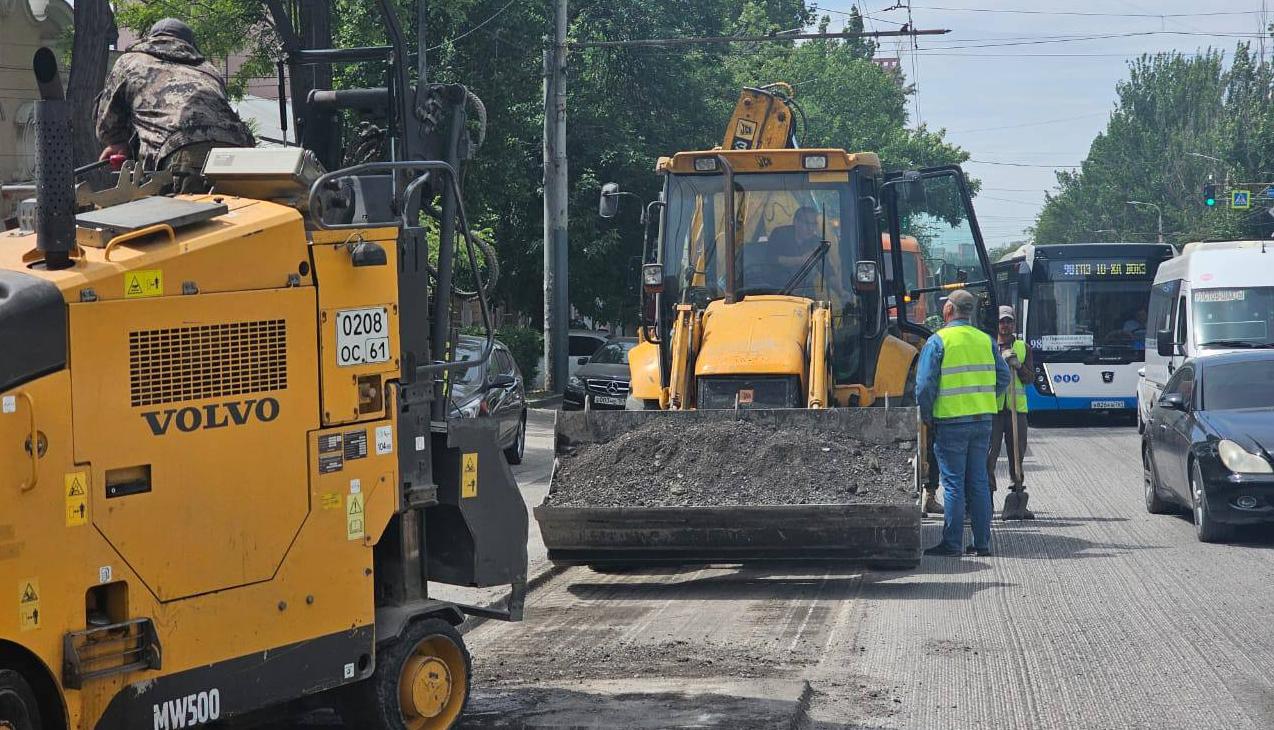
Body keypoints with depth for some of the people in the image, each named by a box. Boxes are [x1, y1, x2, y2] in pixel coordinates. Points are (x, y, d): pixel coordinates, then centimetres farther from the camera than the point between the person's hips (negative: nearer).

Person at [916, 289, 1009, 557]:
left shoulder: (938, 341, -8)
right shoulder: (985, 340, 8)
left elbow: (924, 384, -12)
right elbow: (1003, 377, 9)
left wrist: (927, 417, 0)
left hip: (951, 421, -5)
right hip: (983, 420, 5)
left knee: (953, 484, -1)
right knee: (978, 482, 10)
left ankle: (952, 543, 0)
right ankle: (982, 543, 12)